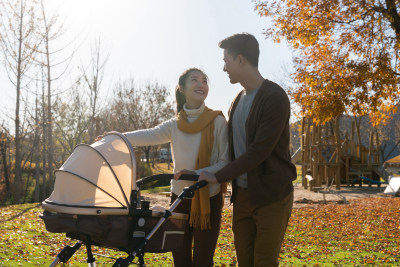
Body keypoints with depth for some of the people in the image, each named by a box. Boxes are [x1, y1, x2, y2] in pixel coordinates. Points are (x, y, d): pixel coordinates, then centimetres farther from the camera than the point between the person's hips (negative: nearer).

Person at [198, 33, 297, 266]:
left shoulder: (275, 98, -15)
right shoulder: (238, 100, 13)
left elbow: (259, 151, -21)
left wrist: (219, 176, -17)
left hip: (271, 196, -7)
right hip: (242, 194, 7)